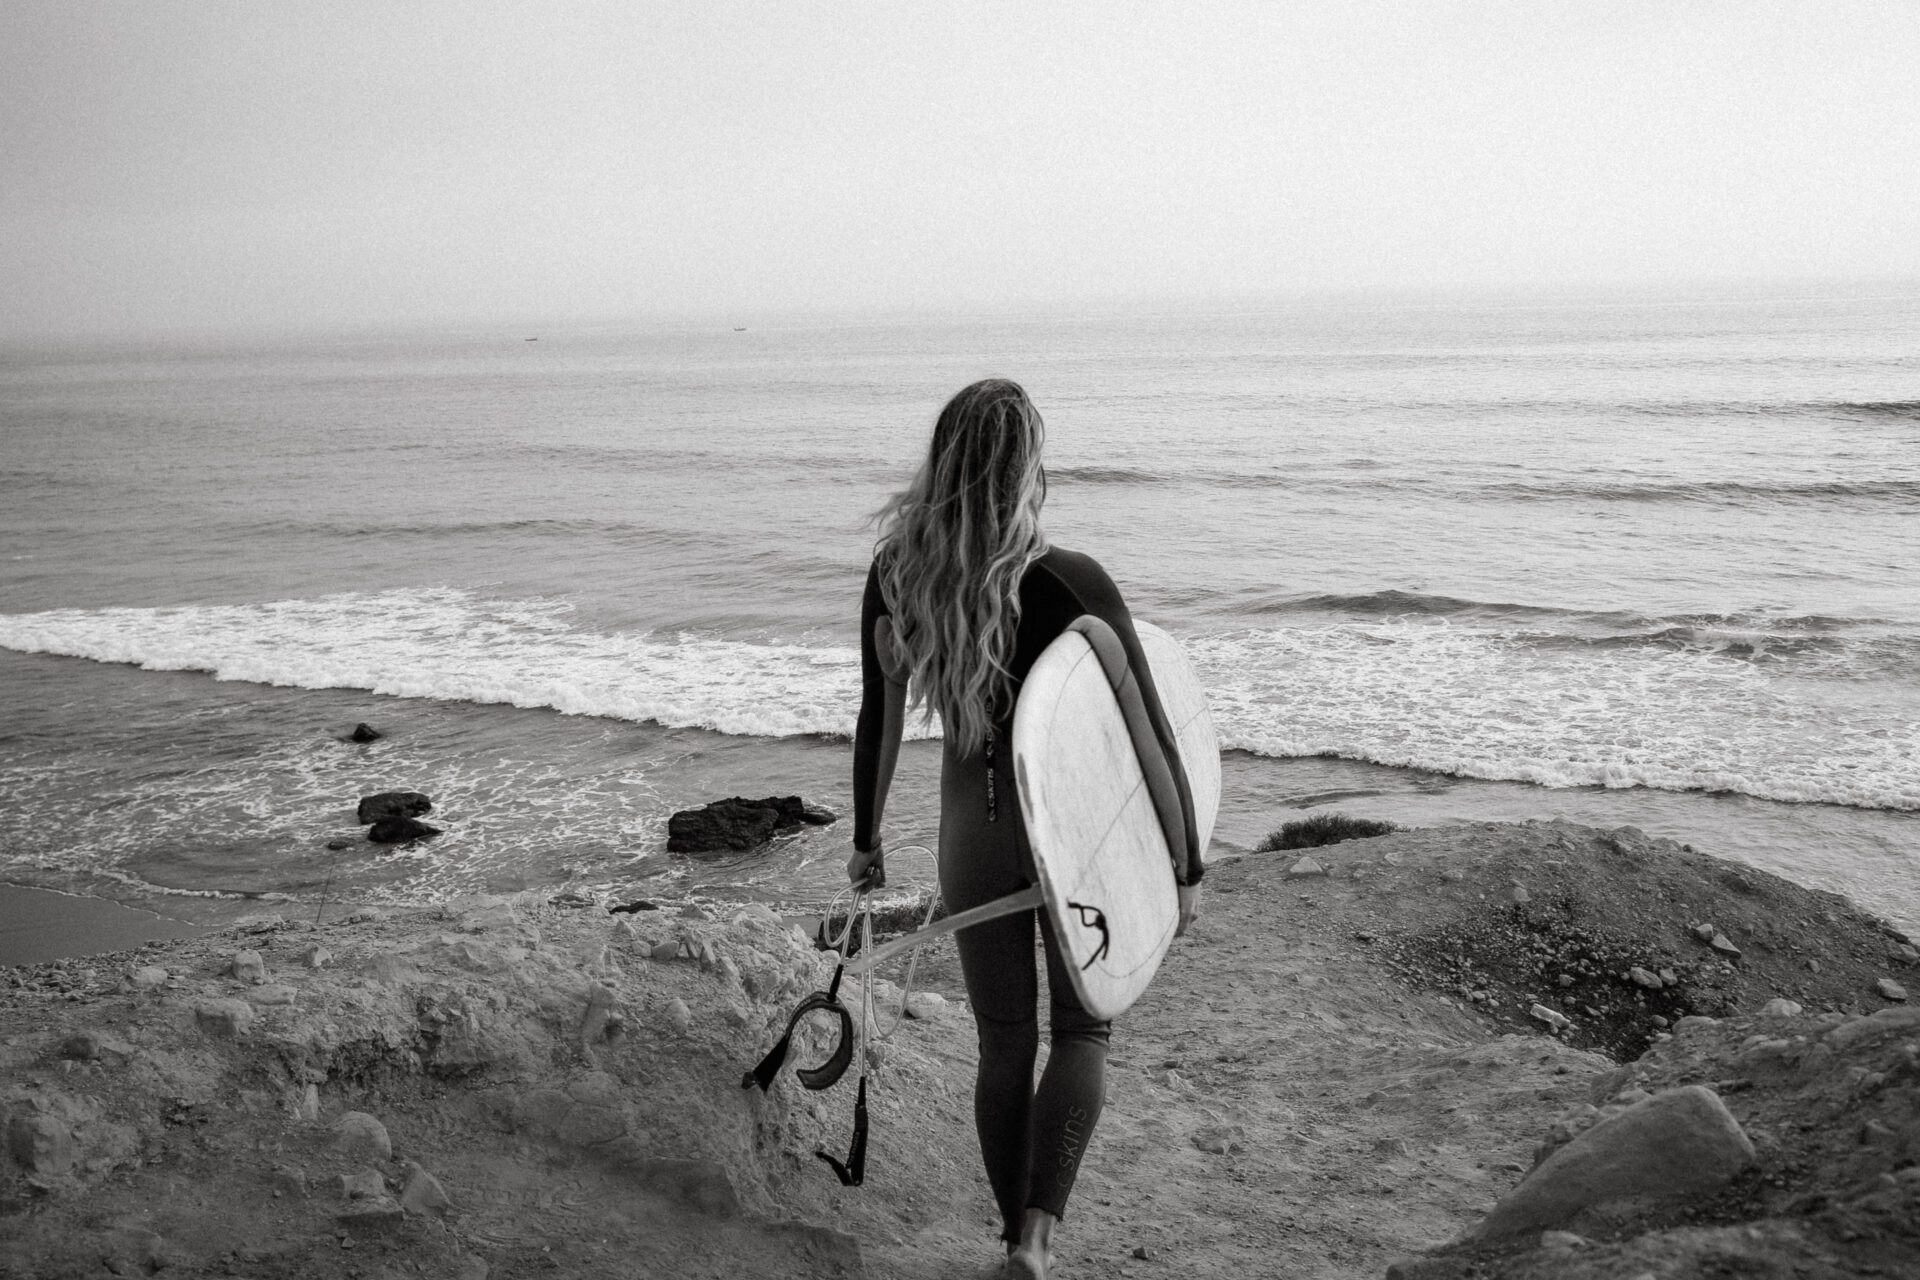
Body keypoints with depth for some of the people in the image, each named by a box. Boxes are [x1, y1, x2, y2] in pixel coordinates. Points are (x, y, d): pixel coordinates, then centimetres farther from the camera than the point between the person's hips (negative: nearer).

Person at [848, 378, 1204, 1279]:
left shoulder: (894, 577, -11)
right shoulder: (1074, 585, -22)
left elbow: (879, 723, 0)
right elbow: (1152, 737, -16)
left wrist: (865, 839, 14)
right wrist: (1187, 866, -5)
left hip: (973, 828, 3)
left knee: (1004, 1043, 19)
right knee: (1082, 1030, 17)